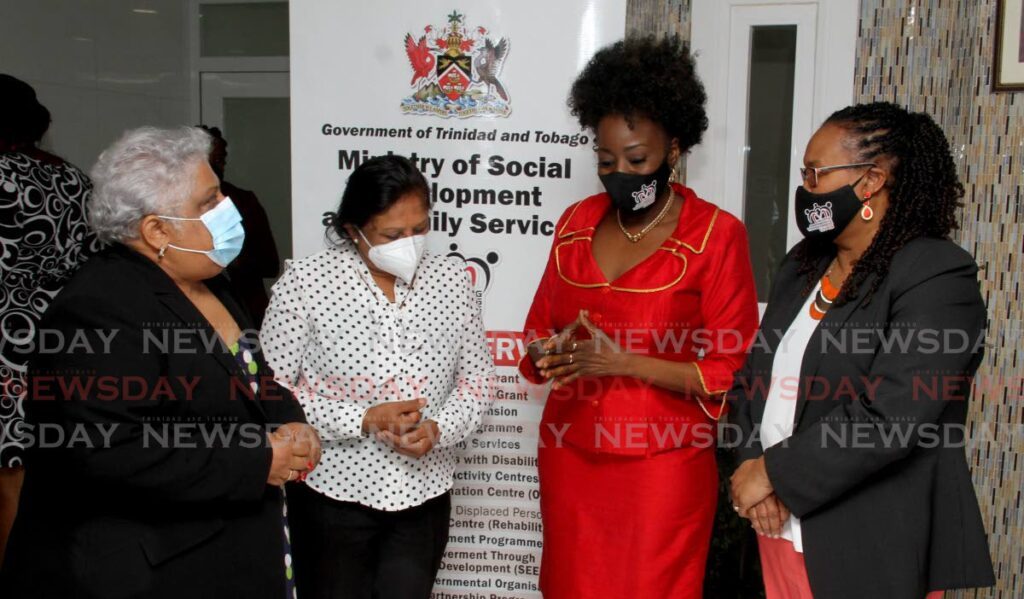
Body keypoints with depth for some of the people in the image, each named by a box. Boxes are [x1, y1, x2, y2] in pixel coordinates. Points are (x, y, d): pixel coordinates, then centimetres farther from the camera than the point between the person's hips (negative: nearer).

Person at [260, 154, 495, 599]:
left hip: (425, 495, 3)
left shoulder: (451, 278, -1)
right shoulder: (306, 281, -11)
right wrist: (365, 420, -20)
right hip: (333, 494, -2)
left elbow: (477, 378, 4)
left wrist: (437, 429, -15)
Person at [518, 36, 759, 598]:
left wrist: (626, 362, -19)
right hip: (570, 453, 4)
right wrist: (555, 351, -9)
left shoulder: (716, 234, -8)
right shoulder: (577, 223, 6)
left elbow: (730, 373, -9)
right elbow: (539, 328, 14)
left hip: (662, 465, -4)